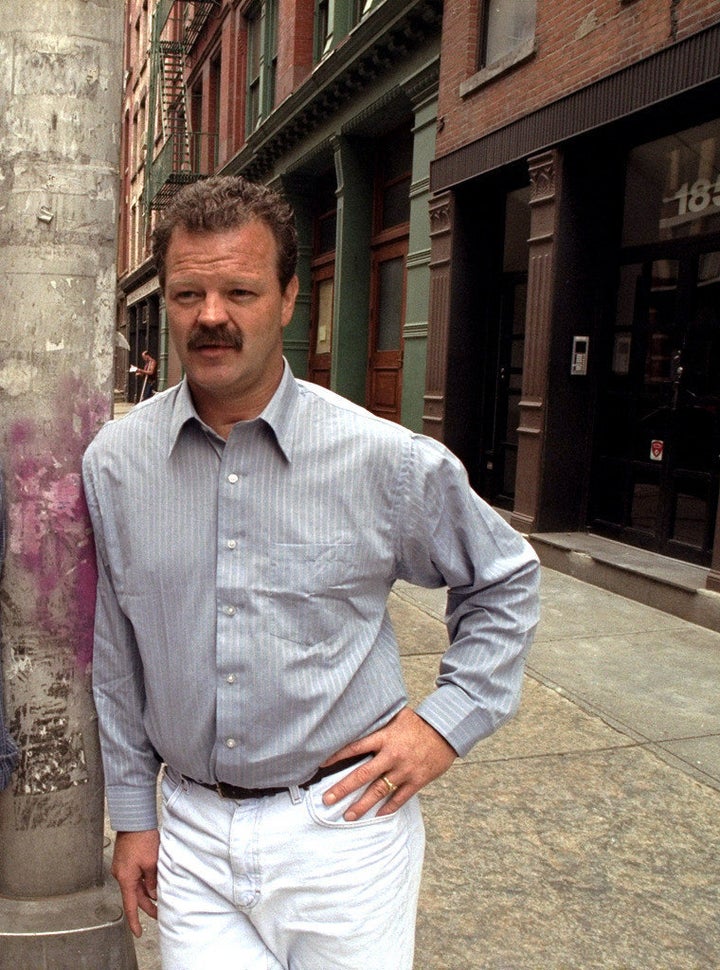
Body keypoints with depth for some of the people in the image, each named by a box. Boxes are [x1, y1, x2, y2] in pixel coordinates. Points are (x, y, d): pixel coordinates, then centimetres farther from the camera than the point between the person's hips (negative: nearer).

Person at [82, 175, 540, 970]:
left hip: (343, 823, -1)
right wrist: (132, 814, 10)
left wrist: (449, 719, -4)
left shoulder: (386, 460, -12)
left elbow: (503, 581, 4)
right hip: (193, 831, 2)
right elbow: (115, 657, 6)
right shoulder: (114, 463, -4)